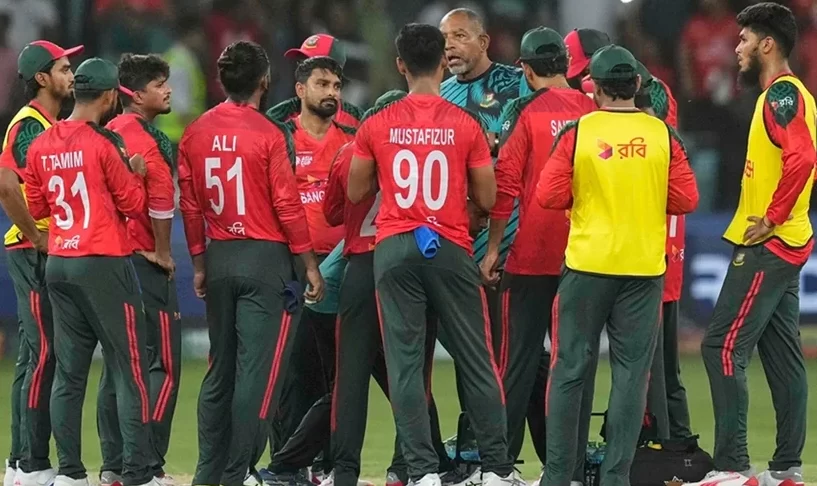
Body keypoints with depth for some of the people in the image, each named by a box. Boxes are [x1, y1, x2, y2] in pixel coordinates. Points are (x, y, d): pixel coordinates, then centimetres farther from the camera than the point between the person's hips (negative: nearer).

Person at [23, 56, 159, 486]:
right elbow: (133, 204, -7)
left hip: (57, 266, 6)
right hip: (103, 265, -6)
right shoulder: (104, 143, -12)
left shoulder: (41, 147, 7)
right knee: (130, 370, -3)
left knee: (69, 372, 9)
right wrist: (135, 175, 11)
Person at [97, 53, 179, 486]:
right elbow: (161, 196, -25)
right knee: (163, 364, -5)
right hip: (145, 264, -9)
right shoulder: (148, 139, -14)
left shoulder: (108, 134, 12)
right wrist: (162, 251, -12)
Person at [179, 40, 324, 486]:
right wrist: (310, 264, -3)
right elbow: (287, 205, -10)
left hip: (219, 259, 6)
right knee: (258, 372, -3)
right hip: (265, 257, -6)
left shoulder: (196, 134, 4)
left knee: (220, 370, 14)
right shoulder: (268, 135, -11)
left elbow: (190, 205, 8)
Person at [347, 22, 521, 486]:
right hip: (451, 248, 0)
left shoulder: (378, 126, 0)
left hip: (394, 248, 0)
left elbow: (356, 192, 11)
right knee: (477, 360, 8)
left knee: (405, 361, 2)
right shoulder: (466, 125, -3)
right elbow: (487, 199, 2)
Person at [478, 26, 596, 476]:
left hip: (533, 253, -3)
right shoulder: (592, 109, 3)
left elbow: (505, 185, -9)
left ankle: (502, 457, -3)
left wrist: (492, 249, -3)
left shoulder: (525, 111, -6)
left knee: (520, 355, 0)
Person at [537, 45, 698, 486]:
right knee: (632, 371, 5)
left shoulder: (577, 133, -5)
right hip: (645, 267, 1)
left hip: (587, 266, -1)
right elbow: (686, 200, -1)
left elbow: (548, 196, -6)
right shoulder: (663, 135, -1)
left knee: (570, 369, 7)